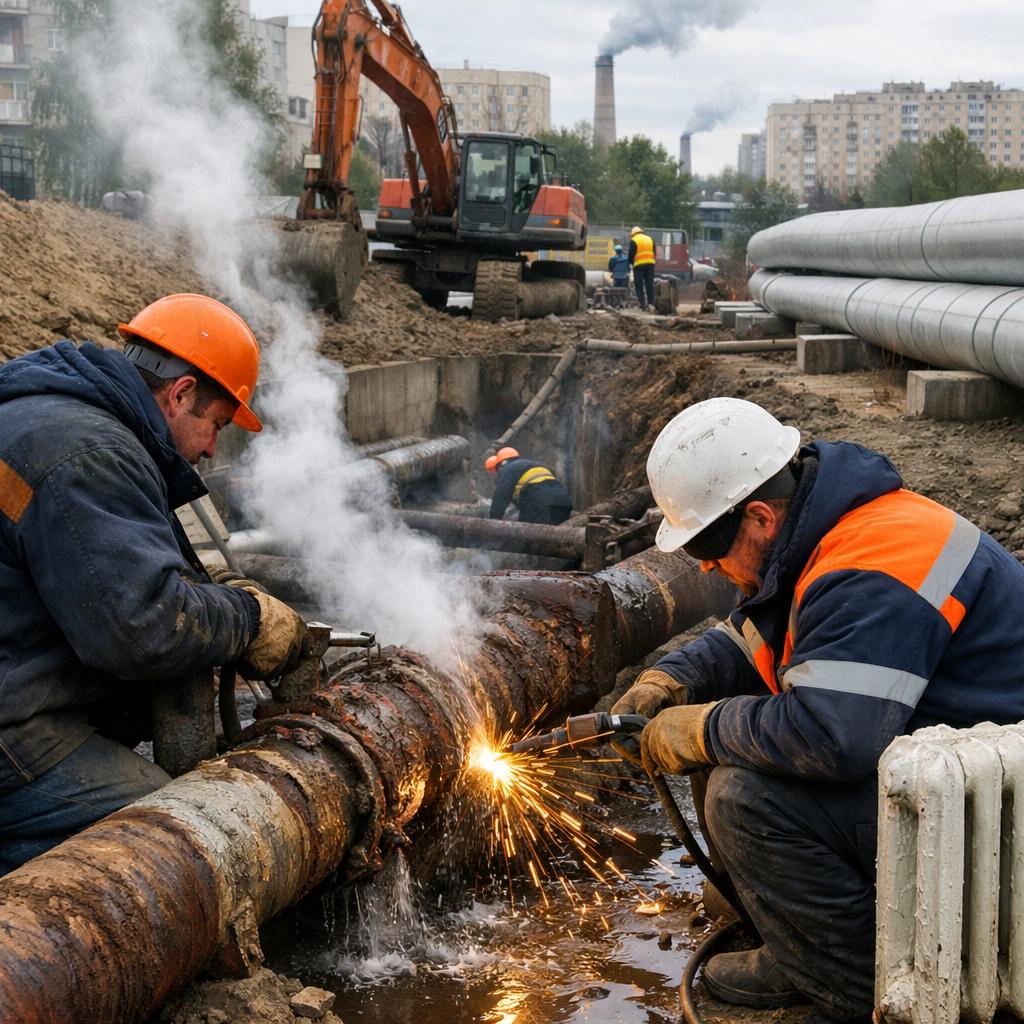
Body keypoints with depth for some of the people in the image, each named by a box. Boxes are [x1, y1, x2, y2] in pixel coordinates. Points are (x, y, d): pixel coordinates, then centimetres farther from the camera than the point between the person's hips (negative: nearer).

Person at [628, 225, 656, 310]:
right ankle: (651, 303, 6)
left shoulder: (633, 241, 0)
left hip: (639, 265, -4)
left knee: (639, 285, 1)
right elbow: (654, 252, 16)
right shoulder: (650, 239, 16)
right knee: (650, 285, 9)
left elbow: (631, 254, -3)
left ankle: (642, 304, -7)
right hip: (650, 264, 4)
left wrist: (631, 263, 13)